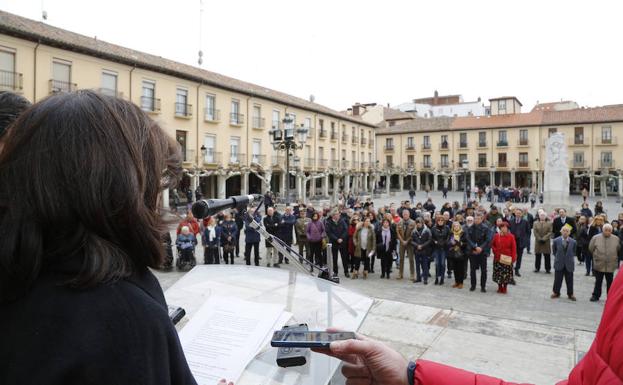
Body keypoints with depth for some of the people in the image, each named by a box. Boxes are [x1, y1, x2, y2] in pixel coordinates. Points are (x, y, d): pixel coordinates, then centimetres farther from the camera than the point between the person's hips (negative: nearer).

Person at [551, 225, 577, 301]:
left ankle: (570, 294, 21)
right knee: (557, 279, 7)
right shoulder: (556, 240, -5)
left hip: (569, 264, 0)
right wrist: (557, 257, 7)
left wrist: (570, 257, 6)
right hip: (559, 263, 0)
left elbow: (574, 252, 11)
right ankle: (556, 293, 20)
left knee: (569, 280, 8)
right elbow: (554, 250, 10)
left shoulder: (573, 242, -5)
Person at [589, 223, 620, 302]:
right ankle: (596, 296, 18)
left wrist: (612, 257, 15)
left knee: (610, 282, 12)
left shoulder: (616, 239, 0)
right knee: (598, 282, 8)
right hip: (599, 264, -1)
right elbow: (591, 249, 4)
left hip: (611, 265, 1)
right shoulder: (596, 238, -5)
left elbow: (618, 250, 13)